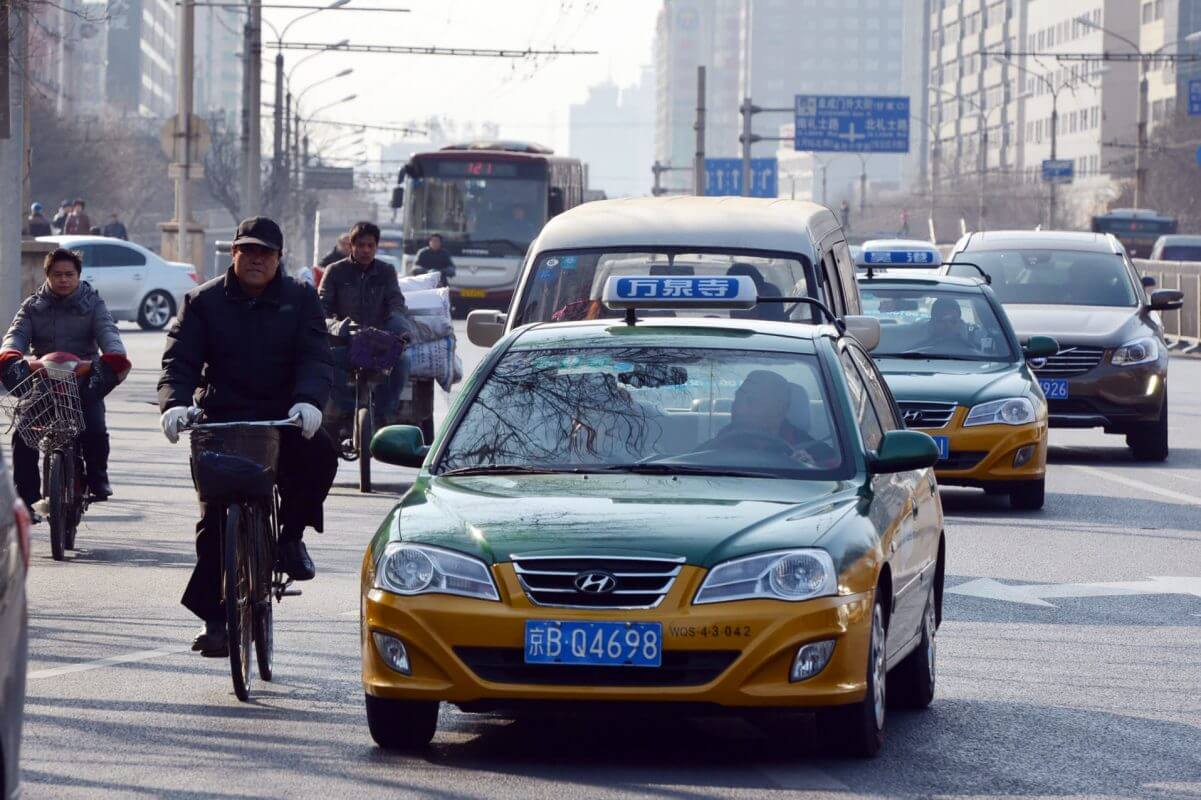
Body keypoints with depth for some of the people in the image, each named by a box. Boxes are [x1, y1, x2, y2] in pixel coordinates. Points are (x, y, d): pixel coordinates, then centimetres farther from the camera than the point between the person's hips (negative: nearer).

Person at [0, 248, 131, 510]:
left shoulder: (92, 304, 7)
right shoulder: (33, 306, 10)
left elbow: (107, 332, -9)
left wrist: (114, 358, -32)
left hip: (84, 383, -1)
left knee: (95, 431, -24)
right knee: (23, 434, -19)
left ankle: (97, 479, 4)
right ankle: (25, 496, -10)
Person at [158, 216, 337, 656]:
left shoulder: (300, 299, 7)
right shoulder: (204, 302, 7)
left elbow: (315, 357, -4)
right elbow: (179, 359, -2)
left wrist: (308, 401, -25)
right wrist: (175, 403, -22)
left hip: (283, 417, 0)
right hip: (222, 420, 0)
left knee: (318, 455, -31)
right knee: (215, 519, -7)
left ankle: (290, 534, -5)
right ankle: (214, 617, -1)